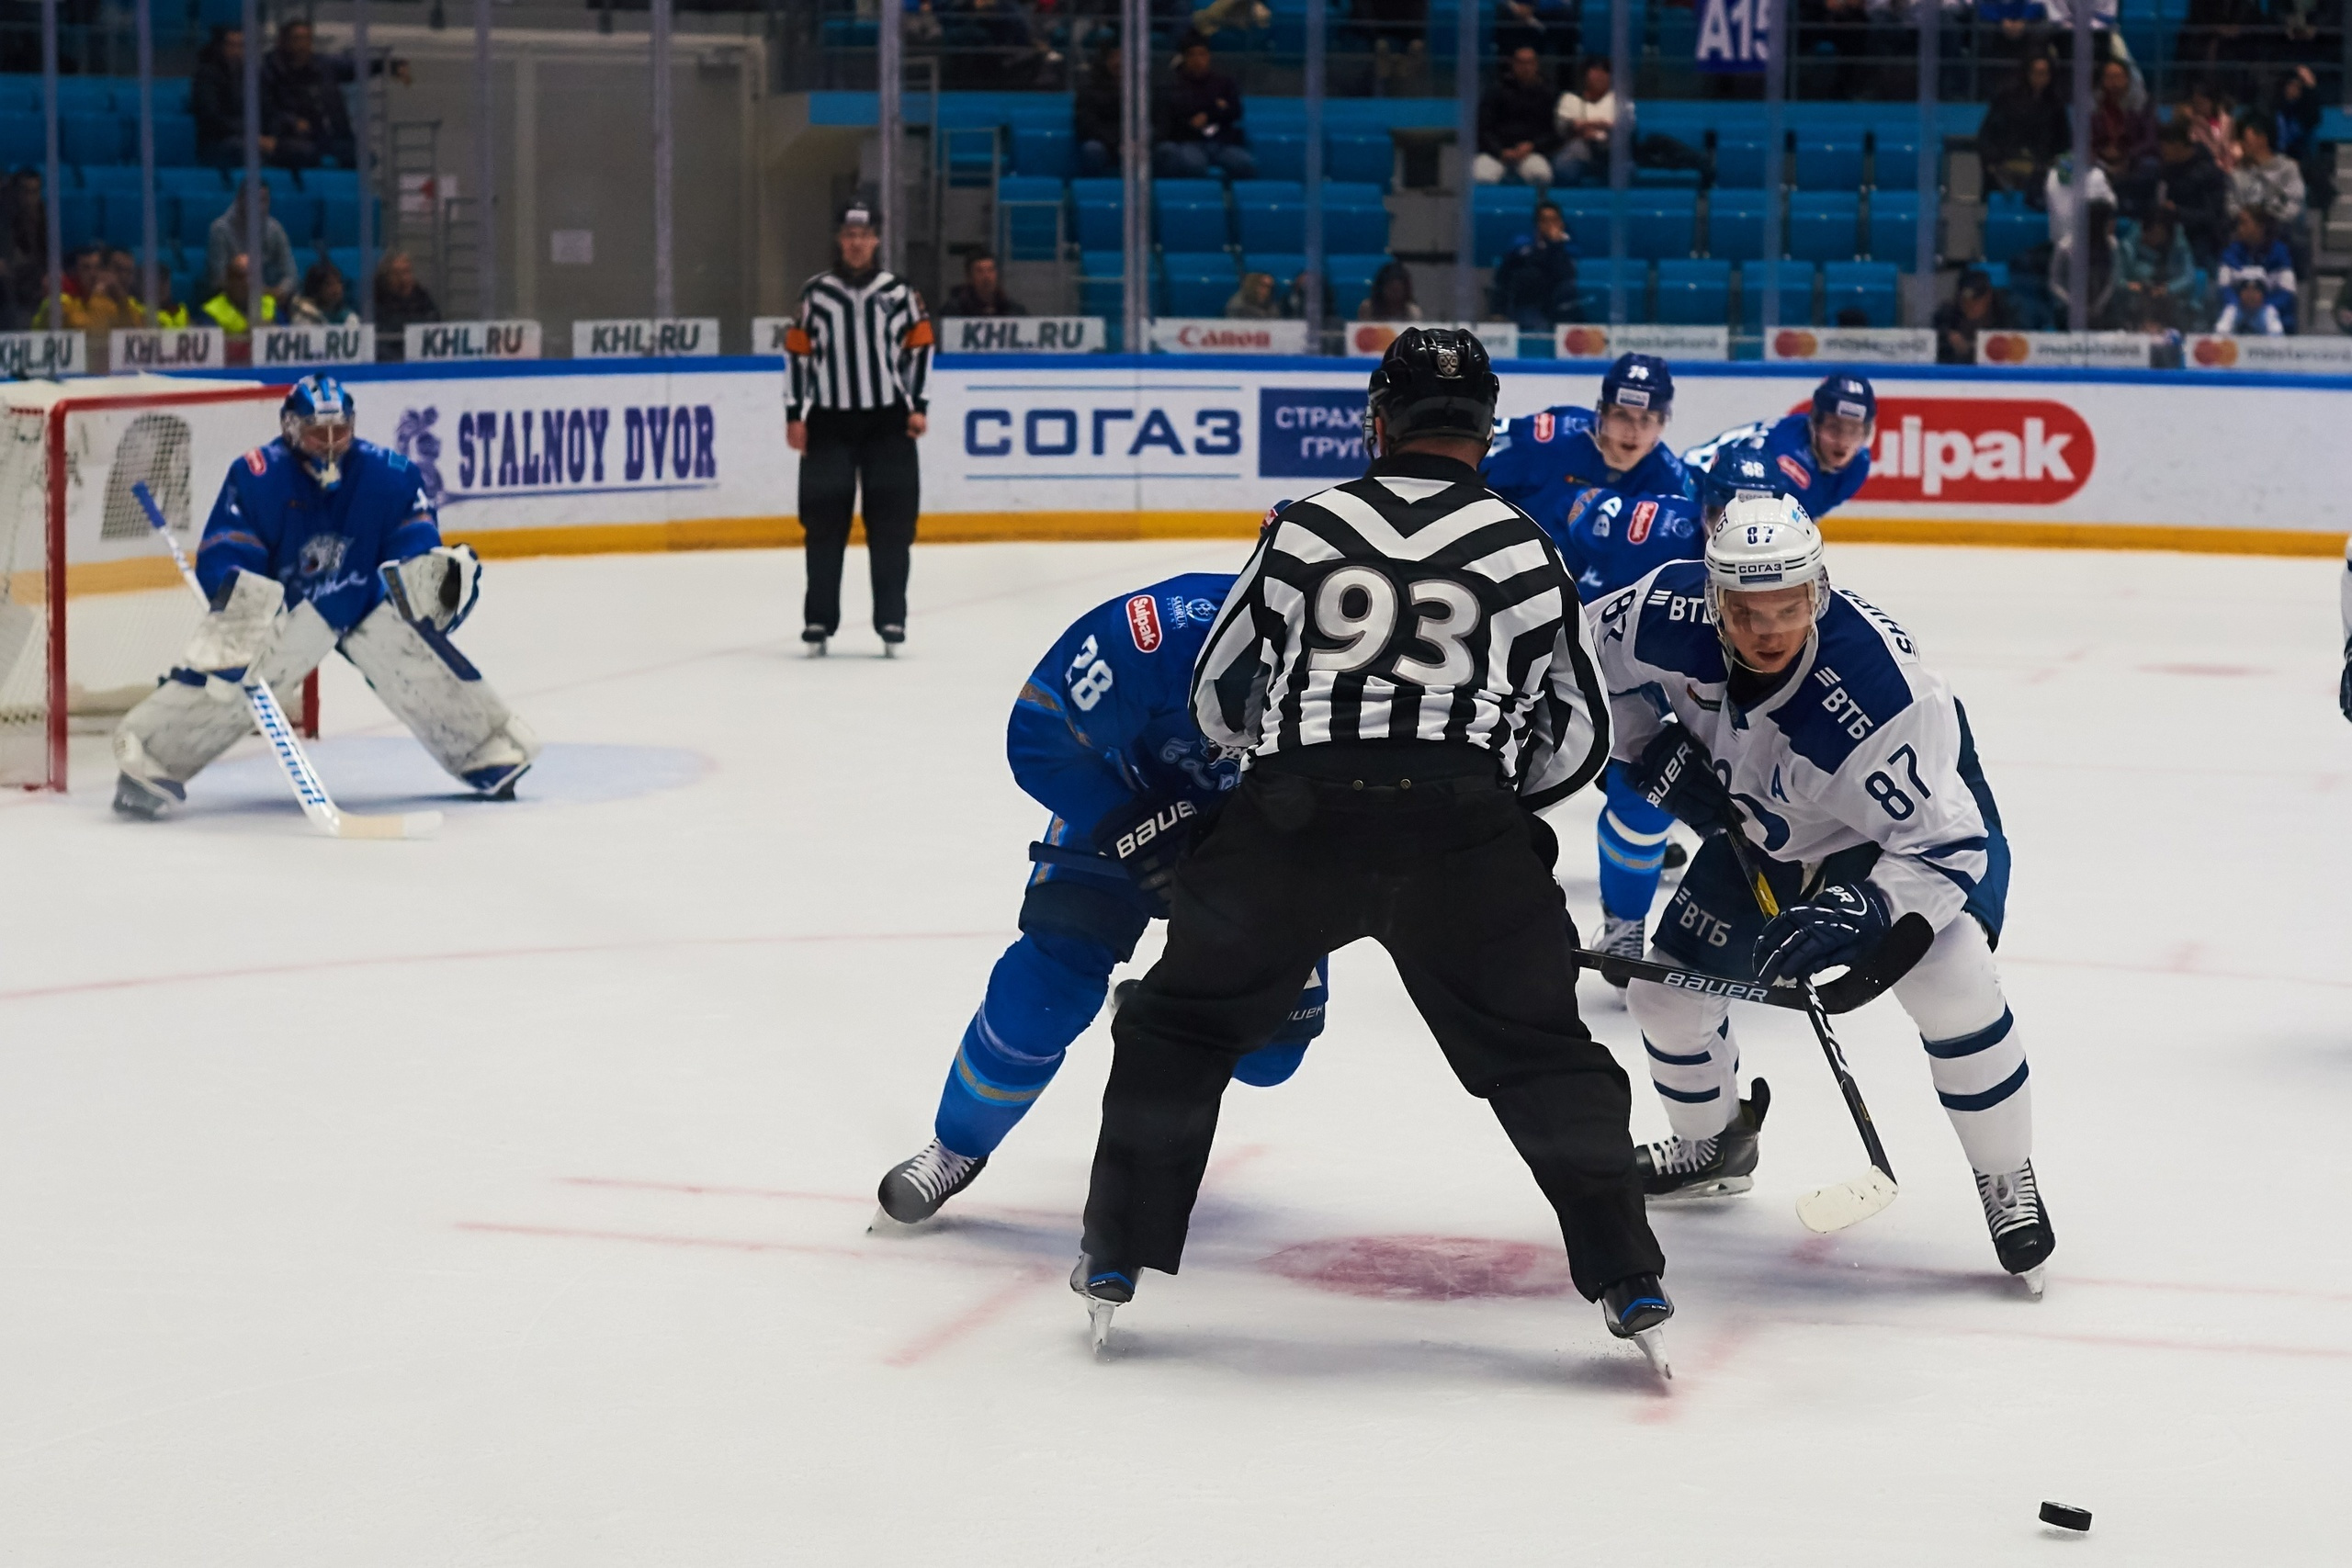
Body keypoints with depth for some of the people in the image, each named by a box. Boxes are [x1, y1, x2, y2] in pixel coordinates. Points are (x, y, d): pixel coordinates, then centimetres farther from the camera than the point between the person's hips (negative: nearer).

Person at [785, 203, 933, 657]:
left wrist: (918, 406, 1)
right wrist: (794, 415, 0)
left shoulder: (899, 291, 4)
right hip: (829, 422, 0)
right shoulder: (815, 294, 3)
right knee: (824, 521, 1)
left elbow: (919, 346, 8)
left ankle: (891, 620, 4)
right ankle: (819, 622, 7)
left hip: (888, 421, 0)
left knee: (891, 522, -1)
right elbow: (797, 353, 4)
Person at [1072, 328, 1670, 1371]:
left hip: (1293, 821, 0)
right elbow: (1577, 737, 18)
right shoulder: (1525, 552, 14)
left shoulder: (1305, 530, 13)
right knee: (1544, 1057, 14)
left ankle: (1116, 1260, 20)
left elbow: (1217, 699, 20)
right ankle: (1627, 1283, 6)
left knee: (1180, 1027, 19)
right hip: (1467, 836, 0)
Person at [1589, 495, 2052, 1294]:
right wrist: (1652, 748, -15)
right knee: (1667, 986, 6)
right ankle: (1714, 1146, 38)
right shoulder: (1670, 612, -28)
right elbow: (1593, 653, -4)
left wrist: (1856, 910, -50)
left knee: (1950, 980, -28)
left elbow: (1946, 848, -36)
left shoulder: (1882, 689, -41)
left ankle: (2008, 1185, -5)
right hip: (1765, 828, 5)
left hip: (1922, 819, -5)